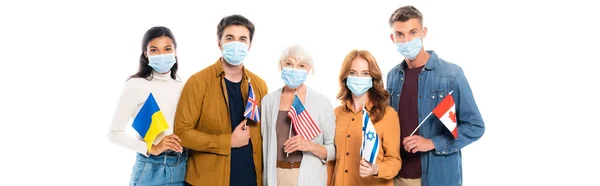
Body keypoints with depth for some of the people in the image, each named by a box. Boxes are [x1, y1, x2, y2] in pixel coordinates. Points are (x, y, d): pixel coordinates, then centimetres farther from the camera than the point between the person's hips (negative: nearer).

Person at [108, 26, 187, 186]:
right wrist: (151, 149, -20)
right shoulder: (136, 85, -8)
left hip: (181, 167, 4)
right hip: (150, 168, -4)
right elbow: (114, 133, -10)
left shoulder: (182, 87, 5)